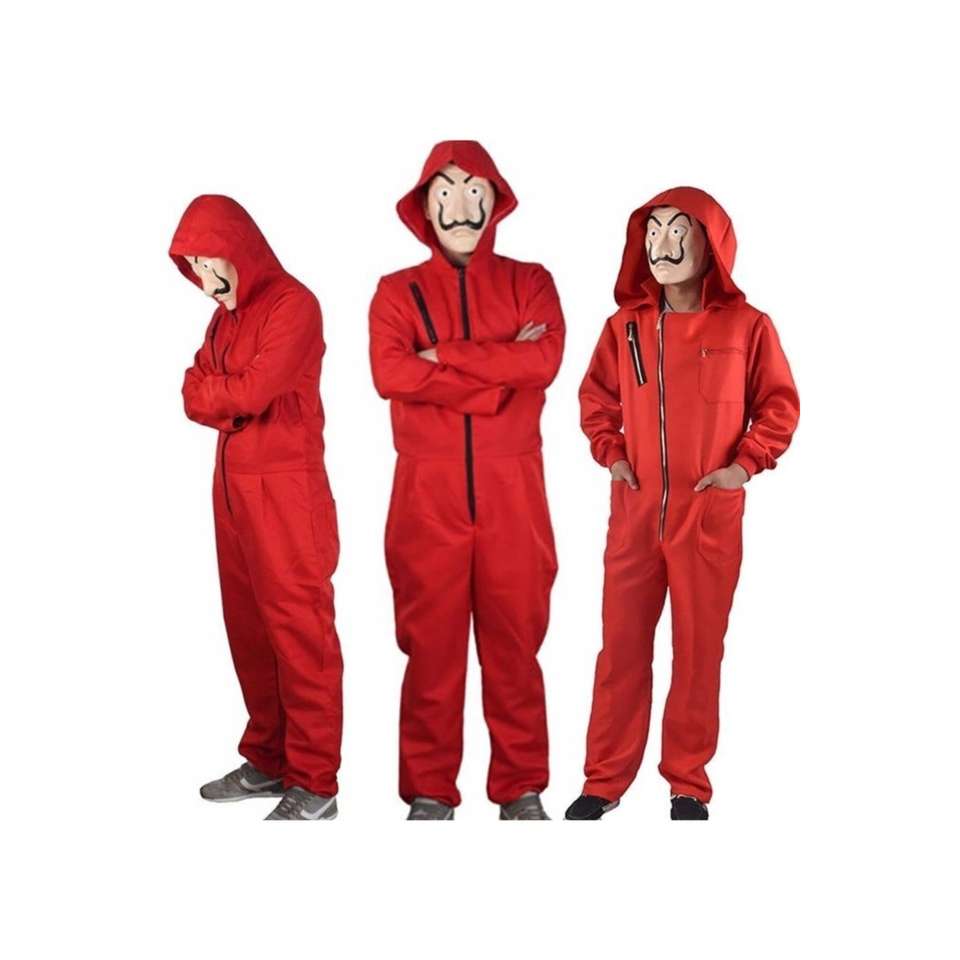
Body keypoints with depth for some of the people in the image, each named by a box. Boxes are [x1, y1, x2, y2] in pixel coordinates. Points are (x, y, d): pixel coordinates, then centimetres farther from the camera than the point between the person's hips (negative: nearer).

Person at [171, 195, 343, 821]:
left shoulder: (292, 305, -9)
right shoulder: (224, 317, 18)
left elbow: (253, 391, -18)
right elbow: (195, 397, 10)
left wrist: (212, 391, 0)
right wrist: (235, 400, -9)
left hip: (286, 487, -8)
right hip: (232, 483, 8)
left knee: (297, 627, -6)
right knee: (249, 627, 11)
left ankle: (314, 783, -1)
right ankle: (268, 760, 22)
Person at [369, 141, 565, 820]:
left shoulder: (530, 283, 11)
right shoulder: (397, 292, 10)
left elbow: (545, 359, -9)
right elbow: (390, 373, -10)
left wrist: (442, 354, -10)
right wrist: (501, 369, -10)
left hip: (513, 491, 0)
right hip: (427, 491, 0)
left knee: (515, 637, 3)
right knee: (431, 639, 2)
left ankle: (522, 789, 15)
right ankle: (430, 792, 13)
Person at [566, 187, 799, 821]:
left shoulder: (746, 326, -3)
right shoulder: (626, 324, 5)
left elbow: (780, 405, 4)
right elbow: (596, 397, 17)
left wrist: (746, 464, -7)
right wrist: (609, 453, 4)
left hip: (710, 515, -2)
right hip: (635, 513, 2)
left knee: (700, 649, 6)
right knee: (622, 647, 6)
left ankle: (689, 784, 18)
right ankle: (604, 781, 16)